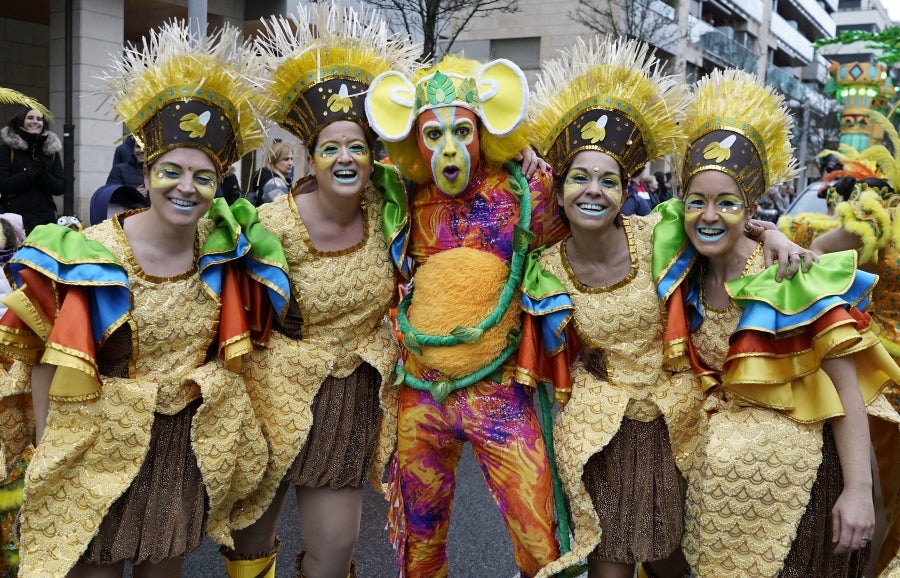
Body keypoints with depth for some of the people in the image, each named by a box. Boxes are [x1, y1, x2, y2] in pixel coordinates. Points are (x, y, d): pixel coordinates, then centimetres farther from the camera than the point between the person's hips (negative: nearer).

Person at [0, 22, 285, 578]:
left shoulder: (223, 252, -4)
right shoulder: (90, 255, -16)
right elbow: (46, 362, -9)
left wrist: (219, 414, 10)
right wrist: (47, 458, -10)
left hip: (190, 449, 4)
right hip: (100, 450, -3)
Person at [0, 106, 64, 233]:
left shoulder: (51, 149, 11)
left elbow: (60, 188, 7)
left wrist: (44, 176, -12)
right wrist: (28, 175, -14)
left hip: (46, 216, 3)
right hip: (16, 216, -3)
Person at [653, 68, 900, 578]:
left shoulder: (792, 280, -20)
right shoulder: (683, 275, -5)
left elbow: (847, 389, -19)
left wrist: (859, 490, -26)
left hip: (799, 463, -5)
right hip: (720, 456, 5)